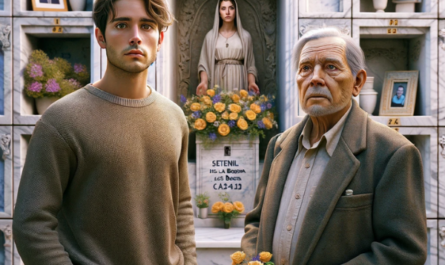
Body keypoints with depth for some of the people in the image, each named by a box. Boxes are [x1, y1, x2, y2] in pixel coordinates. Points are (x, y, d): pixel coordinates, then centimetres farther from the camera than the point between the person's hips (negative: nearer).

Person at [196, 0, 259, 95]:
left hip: (238, 81, 0)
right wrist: (204, 82, -13)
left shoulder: (245, 36, 7)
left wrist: (251, 83, -10)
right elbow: (204, 64, 4)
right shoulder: (211, 36, 7)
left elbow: (250, 65, 7)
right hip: (218, 83, 0)